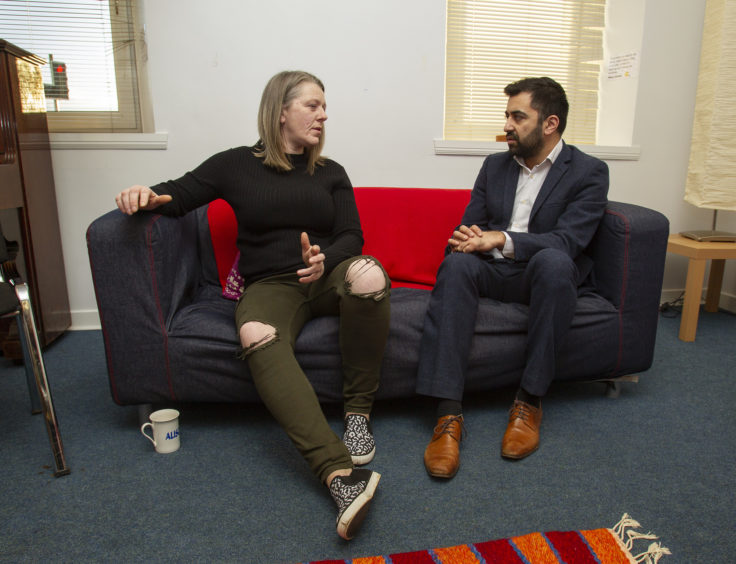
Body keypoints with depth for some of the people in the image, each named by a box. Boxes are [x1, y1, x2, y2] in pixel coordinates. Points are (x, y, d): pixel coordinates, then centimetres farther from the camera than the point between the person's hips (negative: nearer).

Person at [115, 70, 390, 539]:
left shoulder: (330, 173, 17)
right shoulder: (236, 165, 11)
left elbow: (352, 236, 9)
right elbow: (178, 195, 12)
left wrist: (325, 260, -14)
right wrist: (147, 195, -12)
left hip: (327, 276, 2)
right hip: (270, 284, -2)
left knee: (368, 274, -35)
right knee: (257, 334, -38)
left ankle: (359, 412, -20)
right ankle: (339, 470, -48)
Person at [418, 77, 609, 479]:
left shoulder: (588, 172, 1)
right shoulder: (495, 165, 16)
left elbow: (567, 240, -14)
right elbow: (469, 224, 14)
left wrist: (502, 239, -27)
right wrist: (468, 238, -12)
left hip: (545, 275, -2)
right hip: (493, 271, 3)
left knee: (553, 261, -38)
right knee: (457, 263, -31)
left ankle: (529, 401, -28)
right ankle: (448, 414, -38)